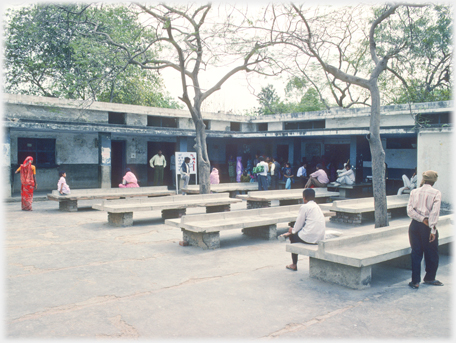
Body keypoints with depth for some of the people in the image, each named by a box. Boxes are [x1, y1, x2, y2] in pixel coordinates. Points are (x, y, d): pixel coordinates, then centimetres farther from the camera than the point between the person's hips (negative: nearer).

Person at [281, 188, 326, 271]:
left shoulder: (304, 207, -9)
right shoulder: (317, 206, 16)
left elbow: (299, 223, -4)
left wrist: (293, 230, 16)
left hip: (310, 238, -8)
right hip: (320, 237, 8)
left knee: (293, 237, 17)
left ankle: (294, 265, 22)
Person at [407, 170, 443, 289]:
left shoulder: (414, 192, 3)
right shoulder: (436, 193, -4)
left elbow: (410, 210, -8)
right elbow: (435, 212, -13)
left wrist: (422, 219, -9)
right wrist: (433, 229, -12)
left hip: (415, 225, 3)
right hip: (428, 227, -2)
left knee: (416, 253, 8)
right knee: (432, 253, 15)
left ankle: (415, 281, 10)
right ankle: (429, 278, 28)